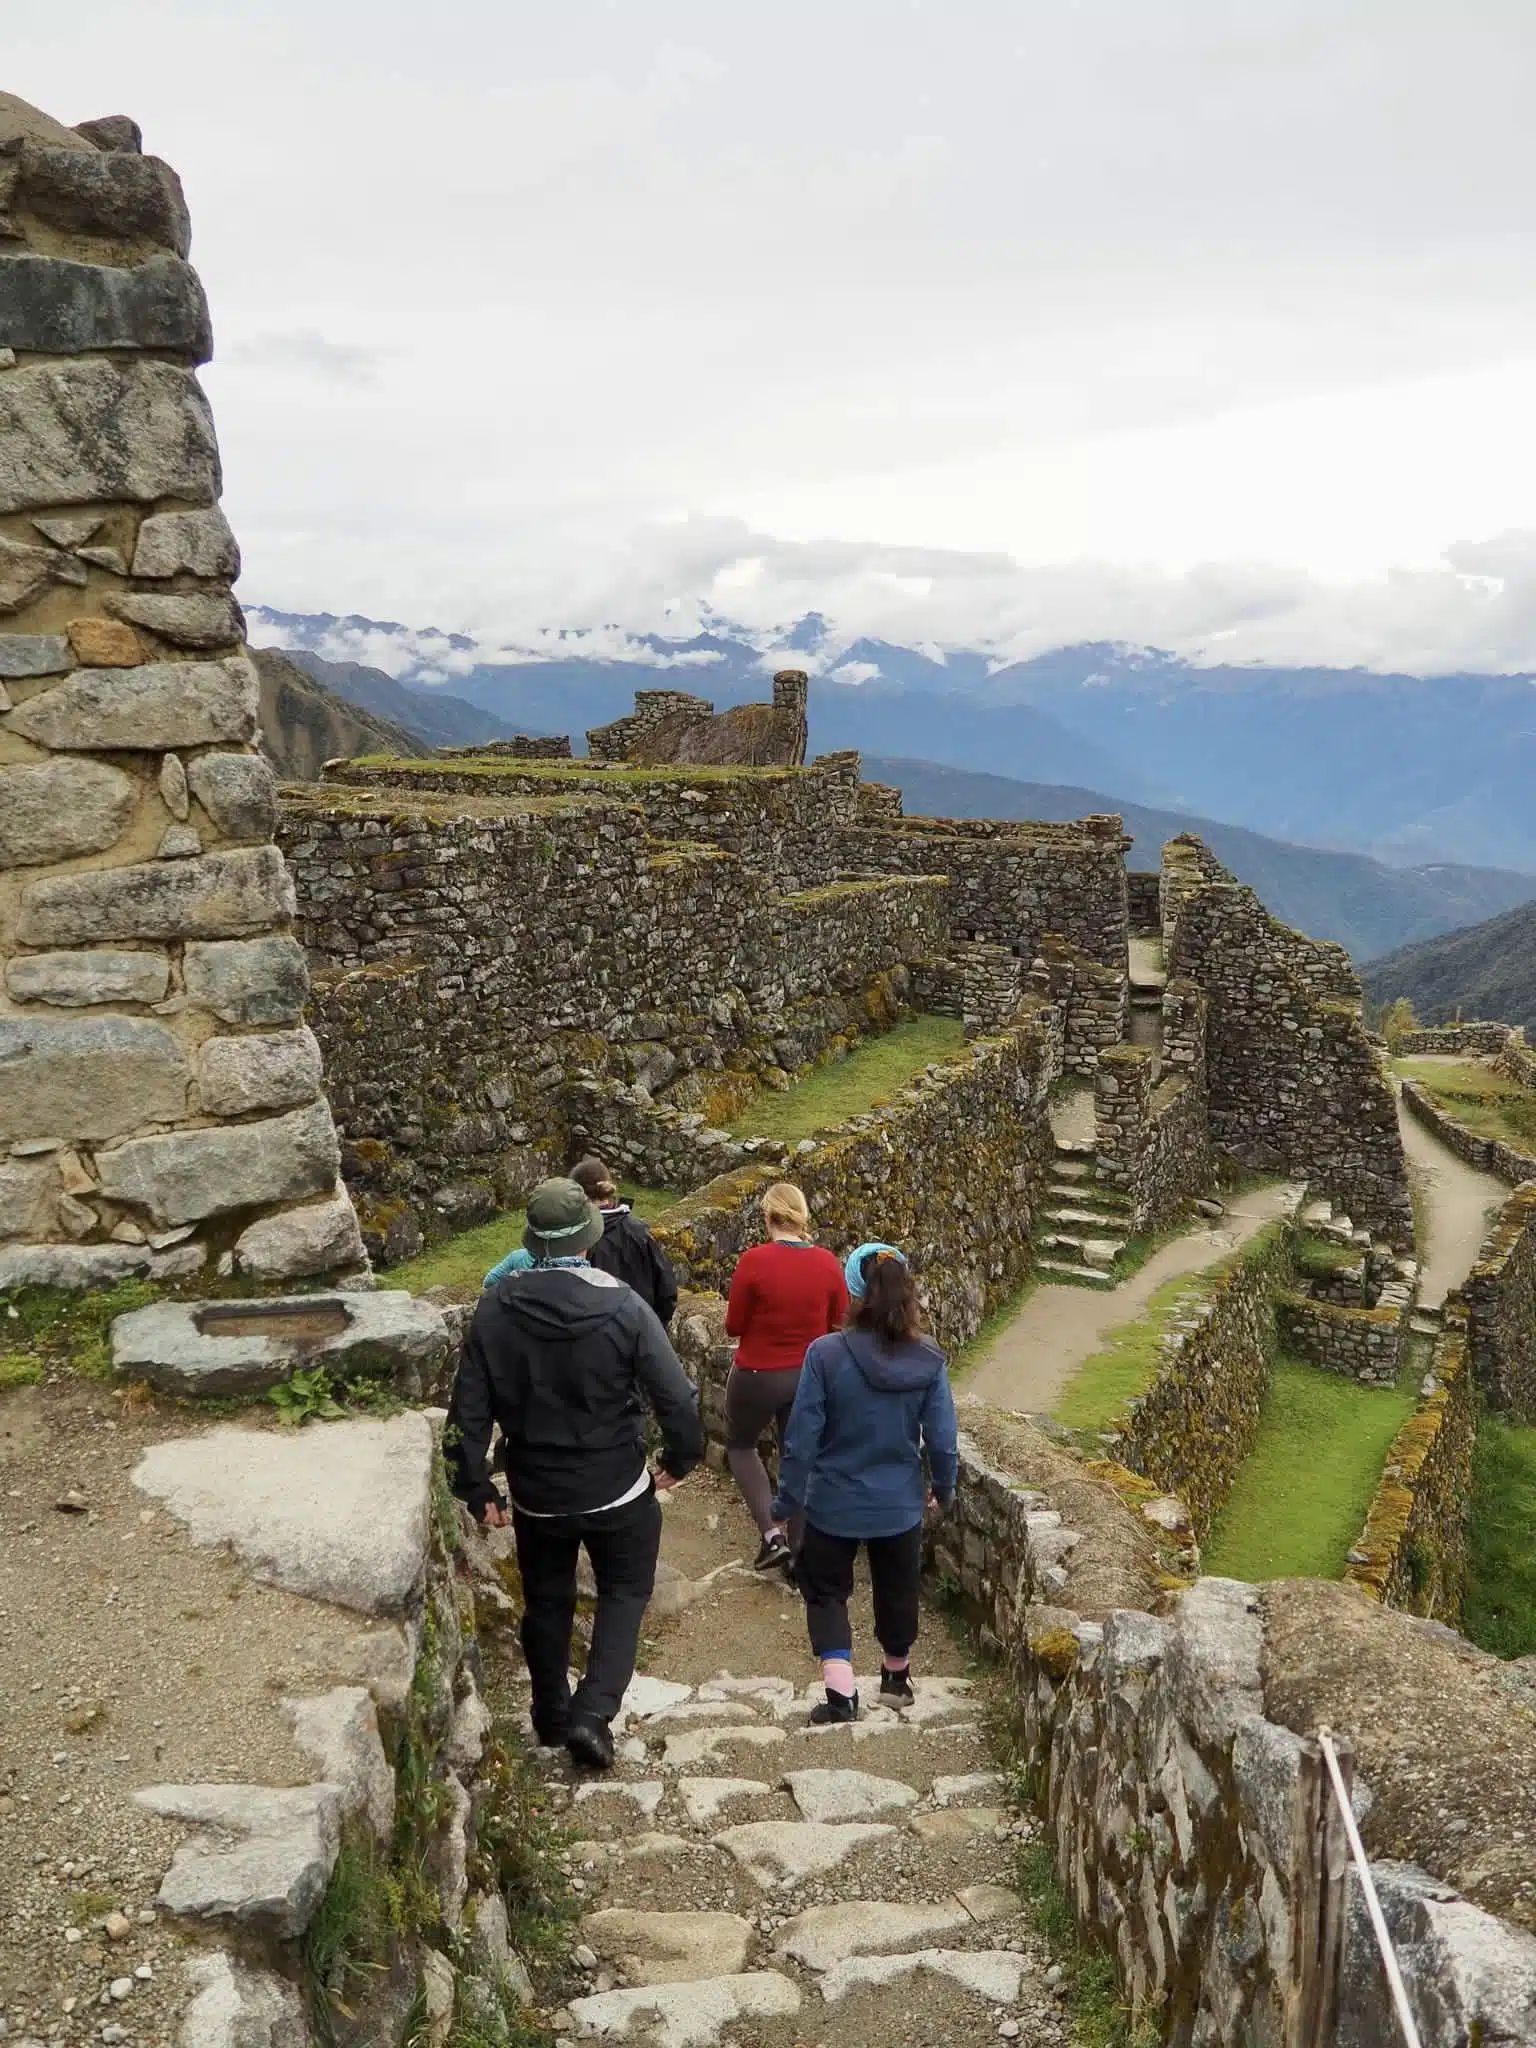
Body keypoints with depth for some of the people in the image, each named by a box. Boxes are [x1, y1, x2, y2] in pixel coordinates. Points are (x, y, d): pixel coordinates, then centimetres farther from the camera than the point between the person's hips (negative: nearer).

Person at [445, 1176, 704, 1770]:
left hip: (536, 1494, 2)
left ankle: (550, 1716, 39)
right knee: (624, 1592, 19)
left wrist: (477, 1490, 2)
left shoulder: (496, 1309, -12)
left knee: (546, 1601, 23)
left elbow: (468, 1409, -9)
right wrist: (679, 1461, -1)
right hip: (617, 1491, -2)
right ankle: (591, 1713, 6)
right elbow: (676, 1398, -19)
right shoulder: (622, 1306, -19)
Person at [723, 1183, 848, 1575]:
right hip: (810, 1376, 3)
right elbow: (837, 1323, 2)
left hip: (758, 1375, -3)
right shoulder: (827, 1263, -9)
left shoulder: (754, 1261, -20)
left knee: (740, 1445, 21)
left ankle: (772, 1535, 10)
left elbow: (733, 1326, -11)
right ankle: (799, 1551, 27)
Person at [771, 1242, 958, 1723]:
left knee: (826, 1592, 16)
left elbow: (802, 1437, -16)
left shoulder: (827, 1354, -20)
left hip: (835, 1503, -3)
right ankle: (896, 1677, 42)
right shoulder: (928, 1359, -12)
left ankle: (841, 1694, 5)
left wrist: (788, 1500, -4)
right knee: (897, 1590, 24)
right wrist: (943, 1488, 13)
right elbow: (941, 1437, -5)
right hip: (900, 1504, 3)